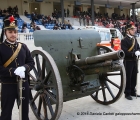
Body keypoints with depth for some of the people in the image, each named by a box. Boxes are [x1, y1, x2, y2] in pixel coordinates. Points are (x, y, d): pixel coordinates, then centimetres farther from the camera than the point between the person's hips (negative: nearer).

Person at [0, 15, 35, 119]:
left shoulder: (23, 47, 6)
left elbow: (31, 62, 6)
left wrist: (24, 68, -14)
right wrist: (14, 71, -25)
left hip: (24, 84, 4)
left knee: (25, 111, 18)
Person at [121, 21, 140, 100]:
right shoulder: (124, 40, -13)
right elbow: (125, 52, -20)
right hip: (128, 62, -7)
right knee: (128, 78, 1)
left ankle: (133, 91, 27)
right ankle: (127, 93, 12)